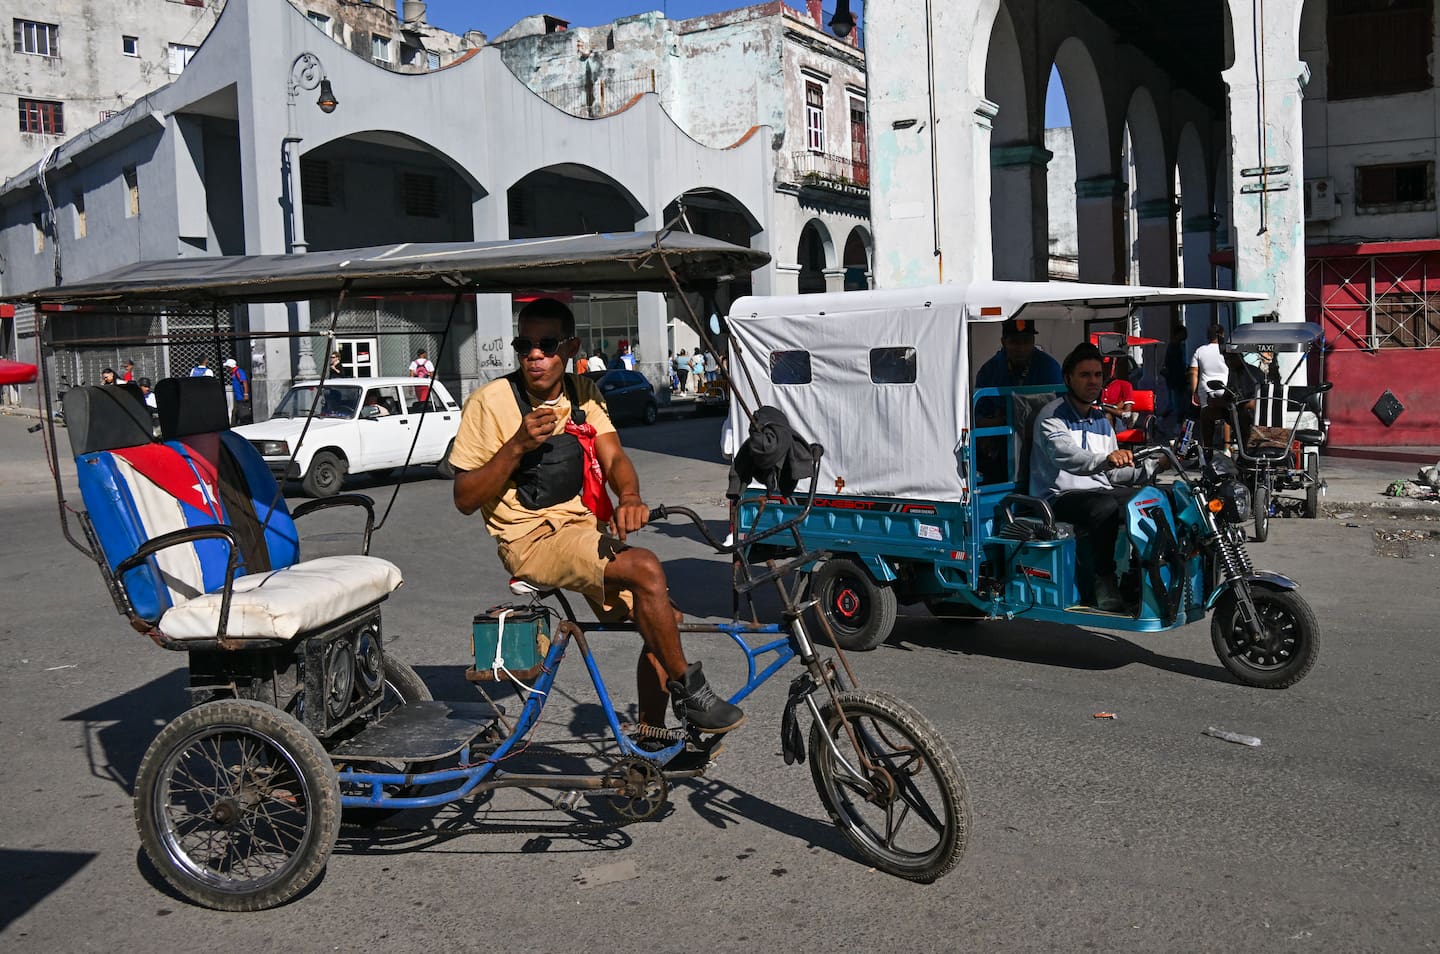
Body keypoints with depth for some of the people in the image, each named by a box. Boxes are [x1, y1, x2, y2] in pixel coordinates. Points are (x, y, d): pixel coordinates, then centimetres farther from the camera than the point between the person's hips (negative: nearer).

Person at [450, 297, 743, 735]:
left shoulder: (583, 394, 9)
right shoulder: (489, 403, -9)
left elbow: (614, 457, -4)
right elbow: (465, 499, -9)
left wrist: (630, 496, -27)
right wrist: (517, 445, -22)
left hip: (584, 529, 6)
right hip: (530, 540, -6)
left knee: (661, 622, -5)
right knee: (645, 568, -27)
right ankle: (687, 689, -11)